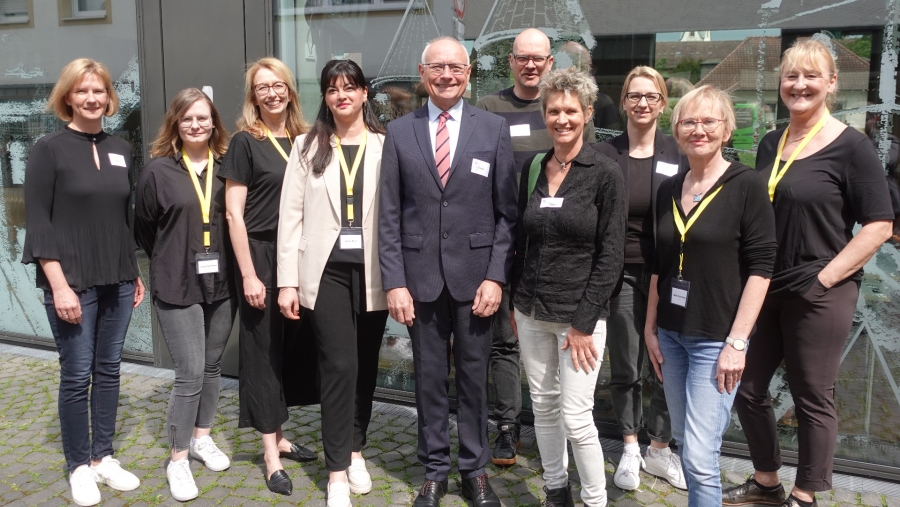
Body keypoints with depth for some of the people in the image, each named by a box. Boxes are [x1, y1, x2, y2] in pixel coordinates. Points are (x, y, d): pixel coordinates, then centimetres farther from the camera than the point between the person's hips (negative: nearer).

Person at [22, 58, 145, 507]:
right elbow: (38, 222, -9)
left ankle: (103, 456, 25)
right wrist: (59, 284, -15)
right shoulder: (48, 149, -5)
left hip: (117, 281, 5)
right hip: (72, 283, -4)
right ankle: (78, 466, 19)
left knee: (109, 371, 11)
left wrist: (136, 272, 12)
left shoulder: (120, 149, 9)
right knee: (77, 375, 3)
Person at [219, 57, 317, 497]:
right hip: (260, 254, -5)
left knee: (288, 347, 12)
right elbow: (234, 214, -9)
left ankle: (278, 437, 28)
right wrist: (249, 275, -14)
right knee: (262, 350, 3)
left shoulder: (302, 140, 9)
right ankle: (271, 456, 13)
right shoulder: (245, 141, -6)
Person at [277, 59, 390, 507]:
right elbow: (291, 216, 2)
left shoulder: (385, 145, 1)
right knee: (339, 365, -4)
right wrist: (287, 282, -3)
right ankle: (338, 471, 9)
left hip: (373, 270, 1)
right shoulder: (308, 146, 5)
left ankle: (355, 447, 33)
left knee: (366, 364, 12)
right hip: (327, 270, 0)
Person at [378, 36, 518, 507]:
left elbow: (507, 212, 0)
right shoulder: (399, 132, 3)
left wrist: (496, 276, -7)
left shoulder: (494, 128, 1)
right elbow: (389, 215, 2)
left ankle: (474, 469, 28)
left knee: (474, 376, 10)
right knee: (429, 378, 11)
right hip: (420, 277, 1)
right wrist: (394, 282, -5)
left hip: (474, 274, 0)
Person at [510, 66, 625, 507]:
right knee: (543, 406, 14)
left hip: (579, 314, -5)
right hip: (532, 312, 5)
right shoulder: (533, 169, 5)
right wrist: (515, 302, 11)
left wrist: (583, 322, -13)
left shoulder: (605, 174, -9)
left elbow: (610, 256, -10)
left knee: (575, 416, -3)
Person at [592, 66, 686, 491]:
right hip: (621, 276, -1)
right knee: (624, 369, 9)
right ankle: (630, 448, 28)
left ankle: (658, 449, 28)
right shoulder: (603, 154, -1)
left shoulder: (679, 154, 2)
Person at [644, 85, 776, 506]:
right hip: (671, 334, 6)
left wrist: (737, 342, -15)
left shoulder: (747, 186, -8)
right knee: (683, 440, 16)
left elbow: (760, 268, -11)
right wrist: (650, 329, 11)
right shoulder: (668, 190, 8)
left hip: (716, 339, -5)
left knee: (699, 455, -6)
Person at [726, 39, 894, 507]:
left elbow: (878, 226, -10)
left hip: (820, 294, -6)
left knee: (812, 398, 7)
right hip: (763, 289, 6)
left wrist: (826, 277, -16)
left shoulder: (851, 147, -8)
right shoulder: (769, 144, 8)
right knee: (748, 388, 13)